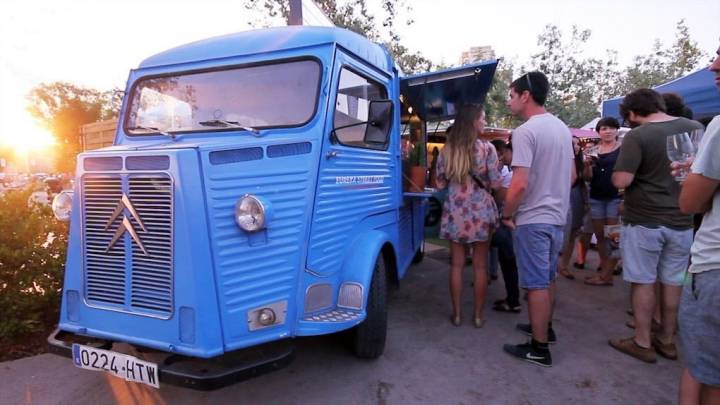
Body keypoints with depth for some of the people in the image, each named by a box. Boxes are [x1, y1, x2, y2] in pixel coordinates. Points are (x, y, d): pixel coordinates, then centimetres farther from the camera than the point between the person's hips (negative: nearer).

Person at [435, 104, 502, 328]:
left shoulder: (446, 149, 2)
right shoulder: (486, 148, -7)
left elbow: (440, 184, 5)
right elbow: (495, 184, -7)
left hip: (455, 212, 2)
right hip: (481, 212, -2)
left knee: (457, 264, 10)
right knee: (480, 265, 8)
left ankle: (456, 314, 17)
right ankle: (478, 315, 18)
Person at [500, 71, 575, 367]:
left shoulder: (526, 131, -18)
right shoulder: (562, 128, 10)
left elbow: (519, 184, -24)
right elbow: (572, 175, 16)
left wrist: (506, 214, -11)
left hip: (533, 219, -9)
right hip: (556, 215, 9)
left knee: (536, 283, -1)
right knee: (548, 278, 21)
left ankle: (539, 348, 9)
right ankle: (545, 327, 37)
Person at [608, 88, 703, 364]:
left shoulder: (637, 136, -16)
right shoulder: (696, 128, 4)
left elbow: (621, 181, -21)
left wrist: (615, 174, -1)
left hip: (645, 221, -6)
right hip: (681, 221, 6)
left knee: (643, 282, 5)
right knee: (673, 282, 14)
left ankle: (642, 343, 15)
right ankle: (667, 341, 28)